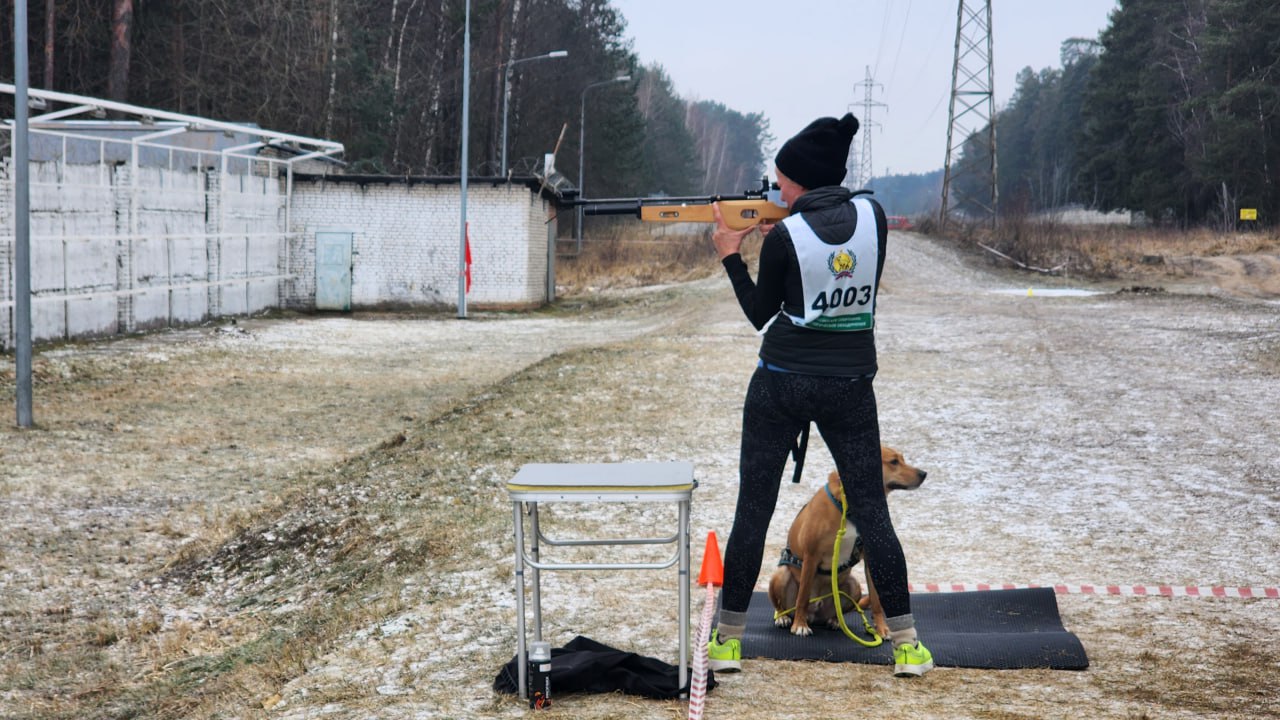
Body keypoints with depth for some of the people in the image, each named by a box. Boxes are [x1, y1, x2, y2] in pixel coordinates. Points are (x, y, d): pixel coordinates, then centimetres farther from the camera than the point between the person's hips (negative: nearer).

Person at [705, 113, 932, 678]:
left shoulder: (784, 237, -11)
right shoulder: (872, 215, -2)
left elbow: (761, 314, 0)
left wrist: (730, 256, 10)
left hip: (783, 384, -3)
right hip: (851, 386, 3)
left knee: (753, 509, 7)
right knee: (870, 510, 8)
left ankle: (728, 638, 13)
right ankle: (906, 643, 9)